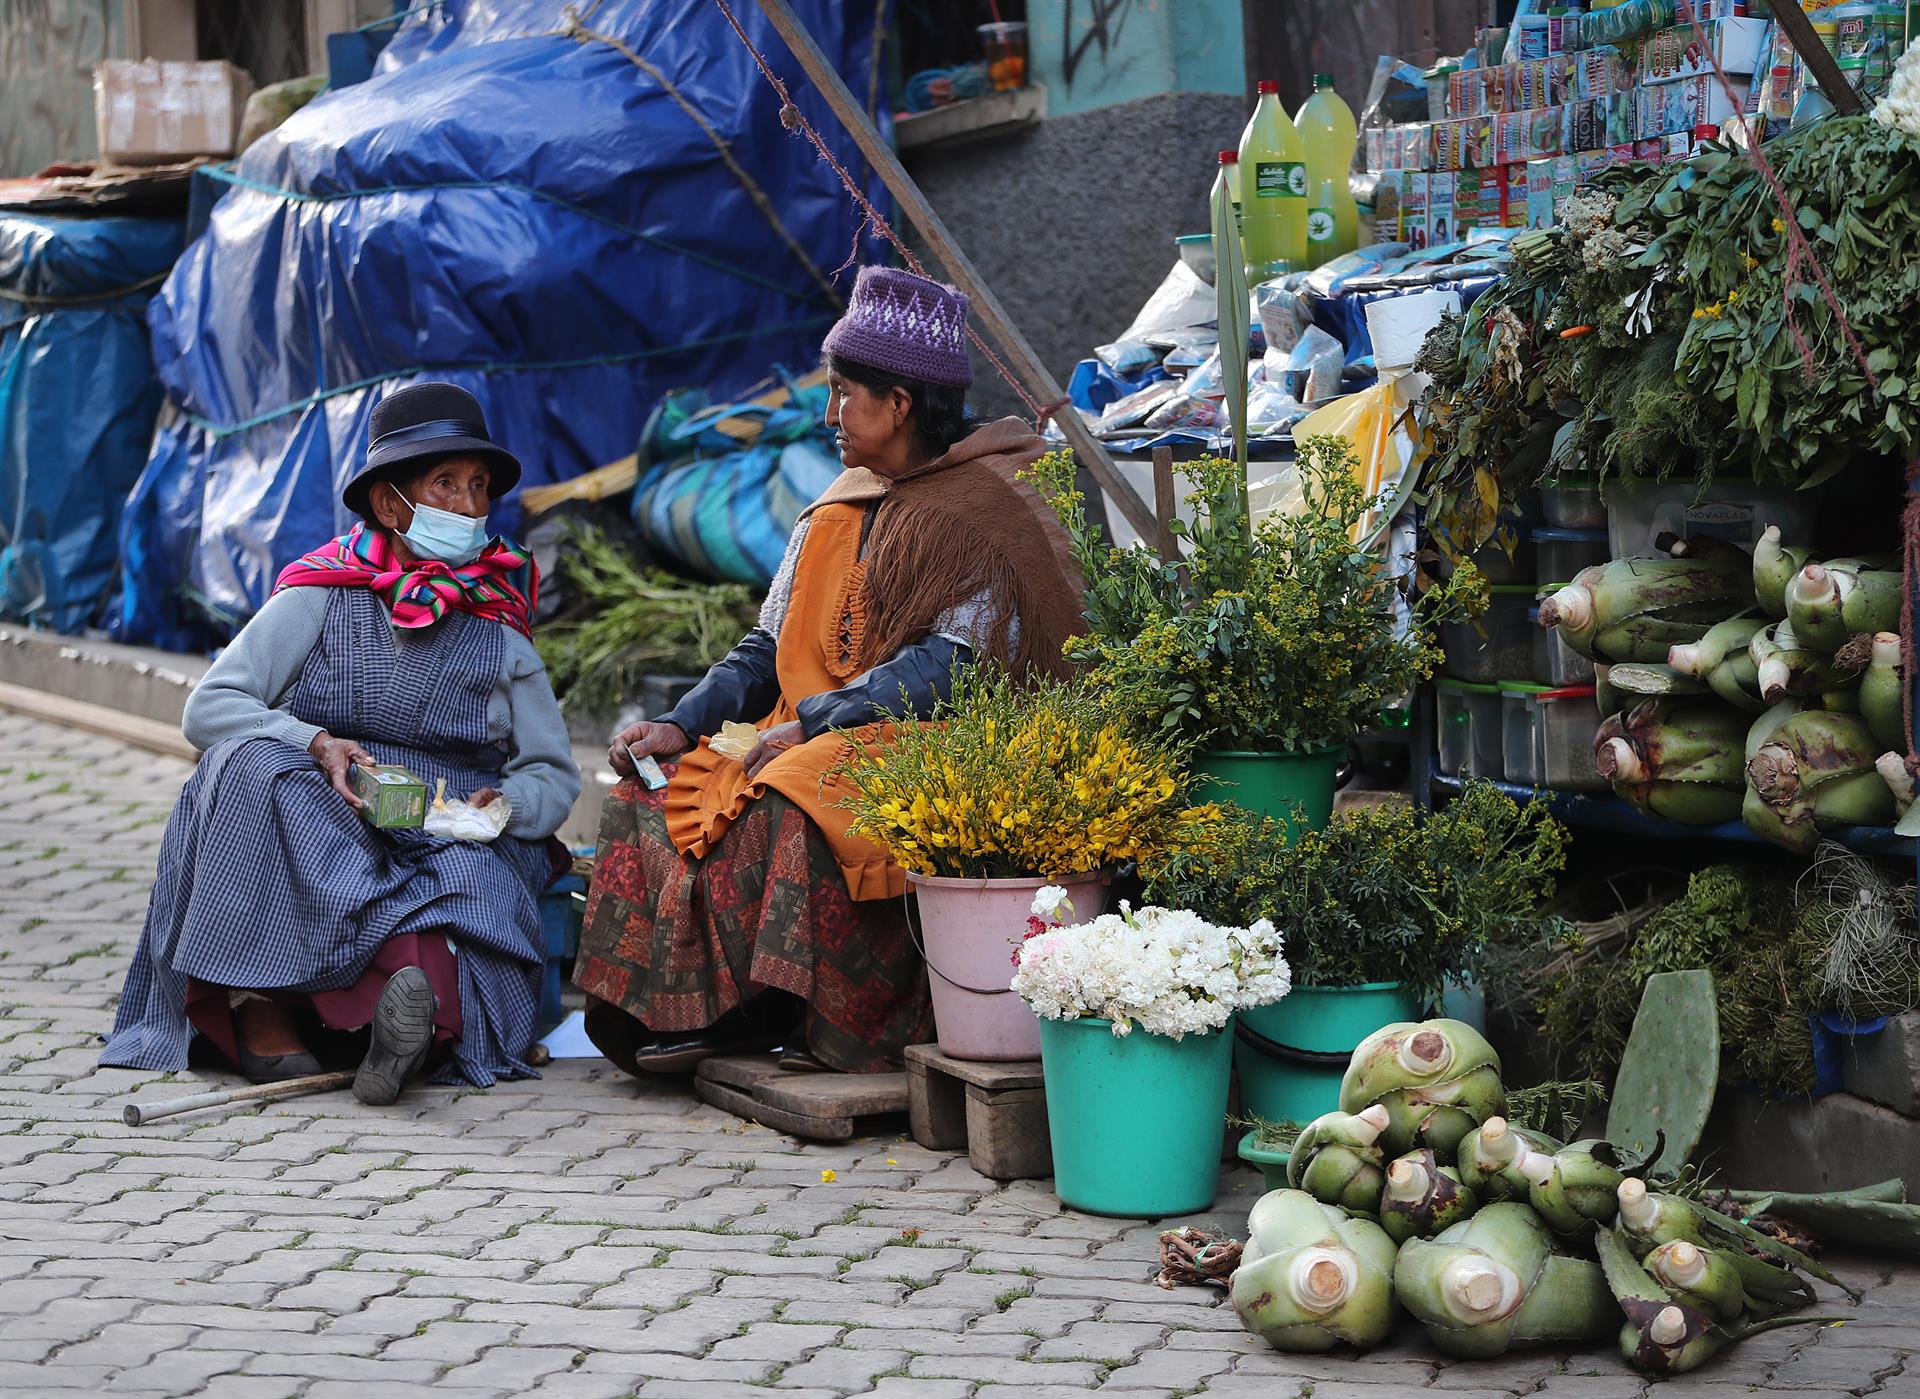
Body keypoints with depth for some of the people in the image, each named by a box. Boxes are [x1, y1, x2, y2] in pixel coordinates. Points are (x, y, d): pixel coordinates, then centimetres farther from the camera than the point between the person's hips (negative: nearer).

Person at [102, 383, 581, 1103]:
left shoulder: (501, 636, 13)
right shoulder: (320, 600, 7)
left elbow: (555, 774, 13)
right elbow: (208, 707, -2)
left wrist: (505, 803, -11)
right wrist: (317, 745, -20)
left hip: (452, 847, 1)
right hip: (305, 842, 0)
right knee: (256, 762, -32)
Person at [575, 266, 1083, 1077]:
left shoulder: (984, 509, -8)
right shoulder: (840, 511, 18)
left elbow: (953, 666, -19)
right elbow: (771, 648, 16)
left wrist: (811, 721, -20)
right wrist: (681, 725, -2)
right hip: (811, 735, 8)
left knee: (787, 809, -35)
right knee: (656, 794, -12)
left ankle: (836, 1022, -22)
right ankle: (684, 1009, -17)